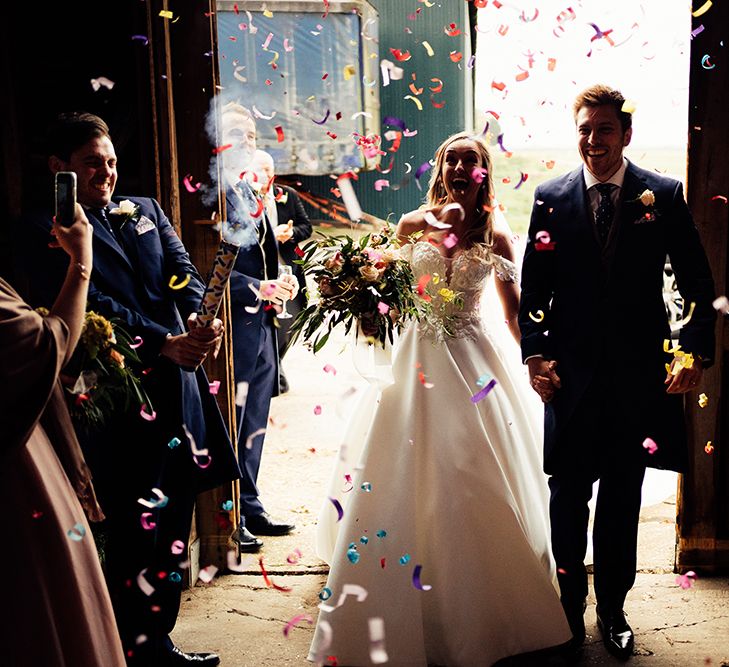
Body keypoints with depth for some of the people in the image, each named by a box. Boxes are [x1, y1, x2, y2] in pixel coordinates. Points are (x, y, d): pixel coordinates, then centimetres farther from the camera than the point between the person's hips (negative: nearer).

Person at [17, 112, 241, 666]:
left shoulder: (146, 211, 16)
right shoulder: (45, 231, -3)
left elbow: (183, 274, 5)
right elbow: (93, 306, -14)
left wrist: (202, 322, -16)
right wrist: (166, 344, -22)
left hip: (179, 391, 6)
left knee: (173, 528, 14)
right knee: (134, 534, 1)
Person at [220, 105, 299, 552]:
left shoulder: (250, 191, 16)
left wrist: (280, 283, 2)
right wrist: (259, 289, -20)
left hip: (262, 329, 9)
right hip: (235, 330, -9)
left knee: (254, 427, 16)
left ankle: (251, 510, 28)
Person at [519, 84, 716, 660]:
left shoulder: (663, 196, -1)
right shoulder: (551, 198, 0)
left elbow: (698, 284, 1)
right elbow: (533, 288, 3)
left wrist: (695, 354, -9)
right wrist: (535, 354, -5)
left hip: (639, 375, 0)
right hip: (572, 374, 0)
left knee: (622, 501, 13)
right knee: (568, 496, 11)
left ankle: (613, 609, 30)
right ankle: (570, 606, 30)